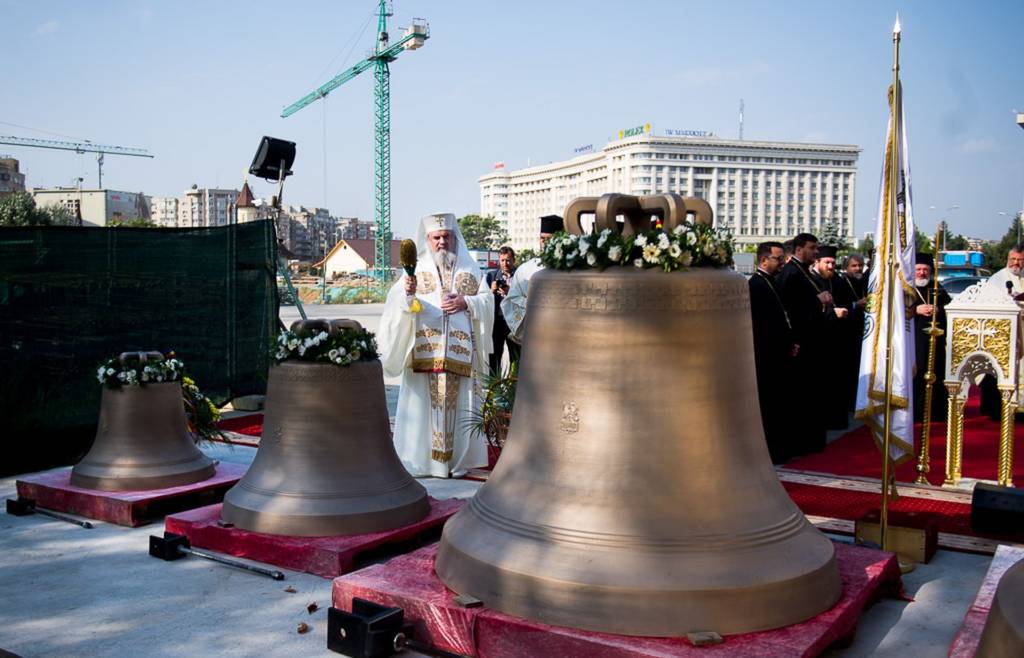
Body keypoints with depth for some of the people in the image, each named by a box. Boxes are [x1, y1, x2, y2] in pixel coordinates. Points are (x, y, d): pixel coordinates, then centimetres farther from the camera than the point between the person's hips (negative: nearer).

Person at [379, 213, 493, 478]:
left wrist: (465, 302, -7)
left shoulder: (470, 269, 14)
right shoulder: (416, 269, 8)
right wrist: (408, 294, -24)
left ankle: (456, 459, 10)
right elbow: (396, 303, -3)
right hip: (425, 350, -1)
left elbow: (487, 299, 10)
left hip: (460, 352, 1)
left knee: (458, 404, 1)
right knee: (423, 402, -4)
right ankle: (419, 458, 4)